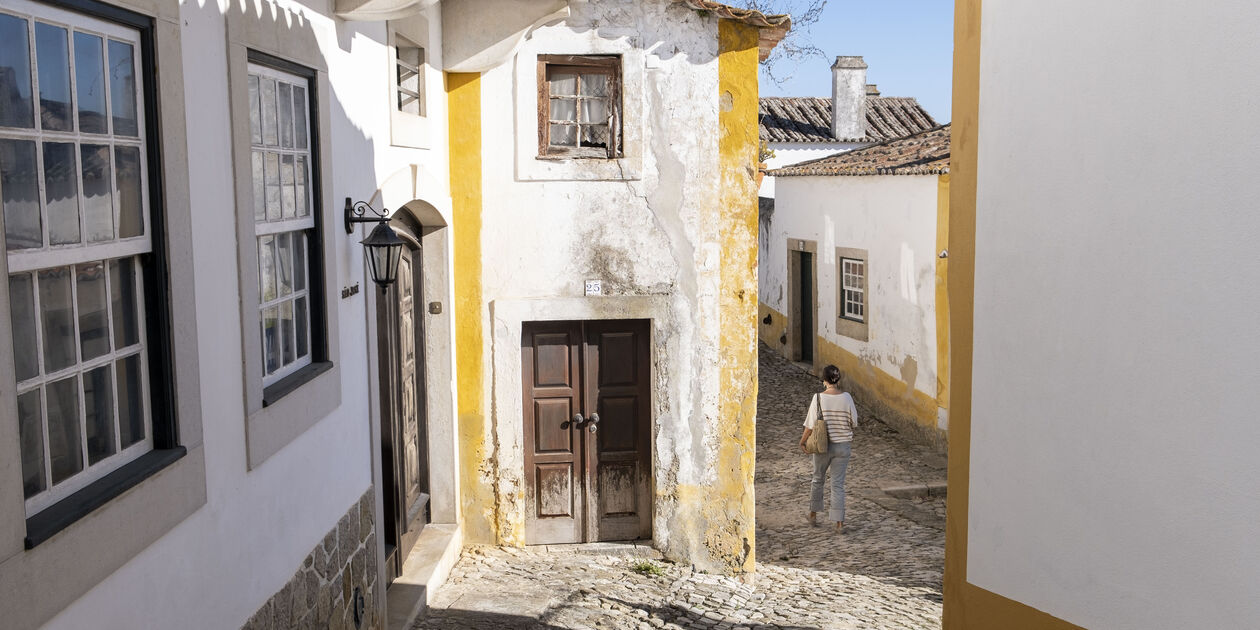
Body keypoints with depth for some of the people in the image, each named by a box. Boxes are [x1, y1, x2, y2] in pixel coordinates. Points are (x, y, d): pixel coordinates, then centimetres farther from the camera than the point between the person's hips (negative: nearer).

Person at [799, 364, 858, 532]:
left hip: (823, 446, -1)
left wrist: (802, 441, 5)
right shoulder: (846, 398, -10)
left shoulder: (818, 398, -15)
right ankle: (839, 522, 4)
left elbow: (811, 426, -11)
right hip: (843, 446, 1)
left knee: (818, 479, 20)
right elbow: (853, 423, -1)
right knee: (838, 484, 7)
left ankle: (813, 515, 34)